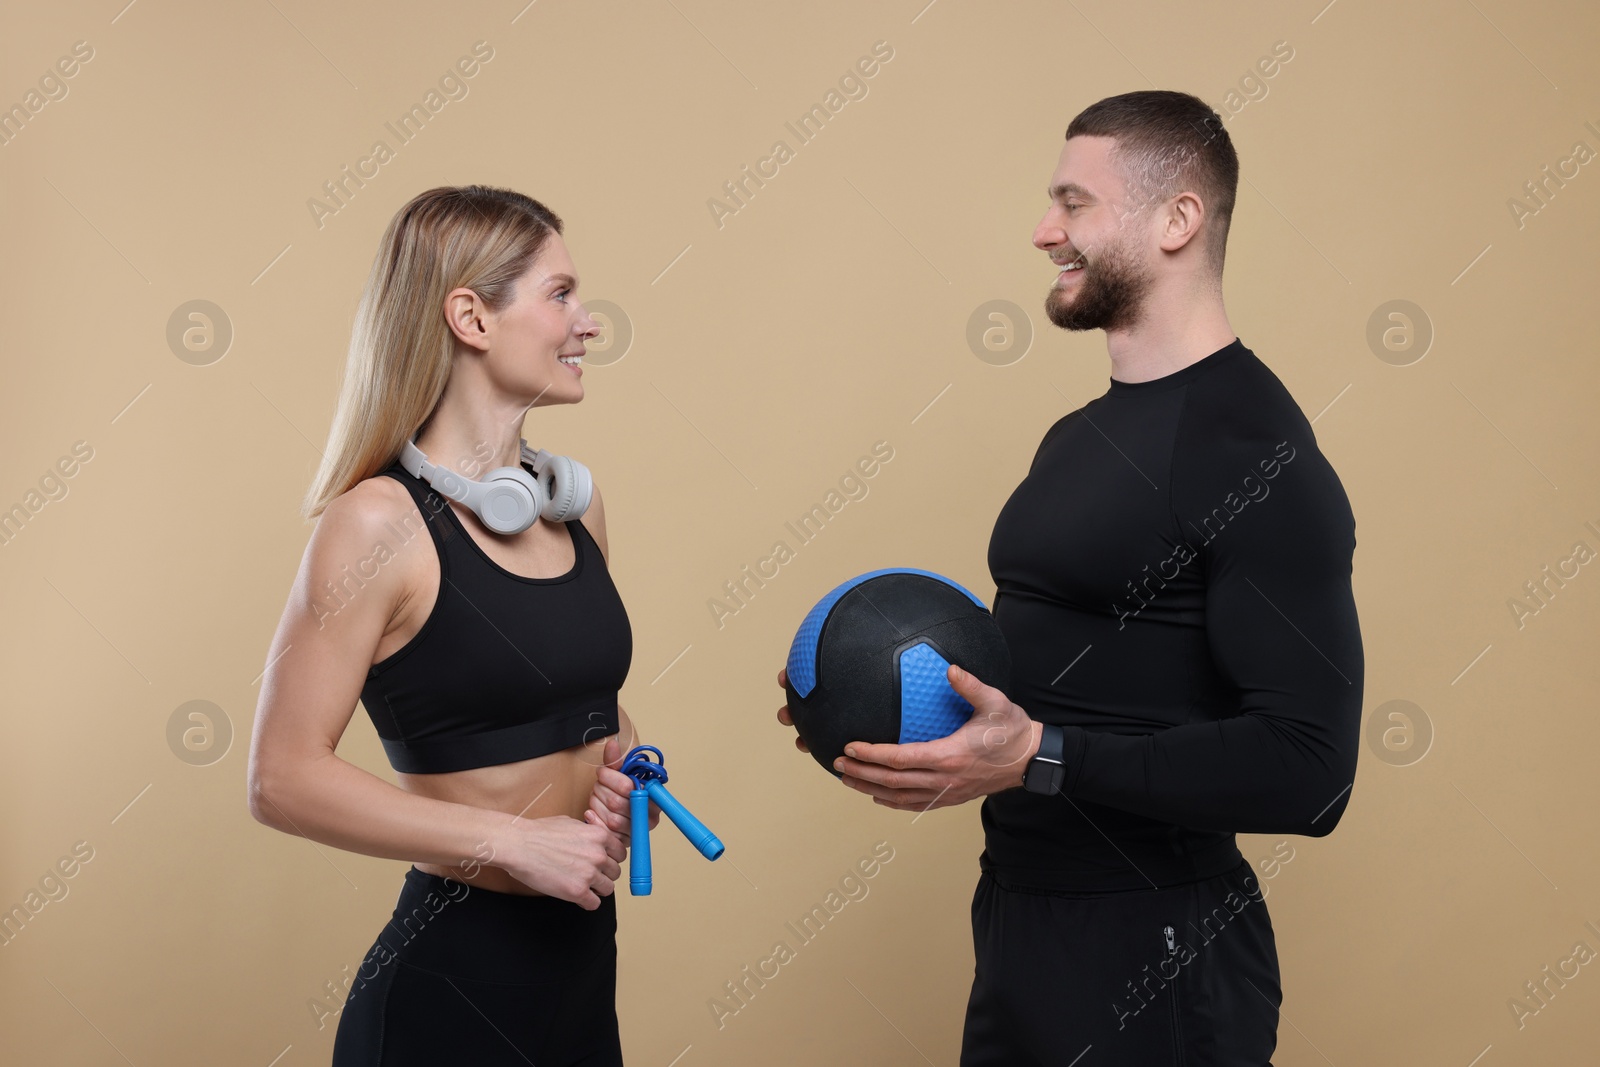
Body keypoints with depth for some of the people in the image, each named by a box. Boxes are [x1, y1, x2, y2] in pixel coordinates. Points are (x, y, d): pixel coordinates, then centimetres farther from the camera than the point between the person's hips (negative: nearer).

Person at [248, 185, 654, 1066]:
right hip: (452, 979, -7)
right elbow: (283, 779, -17)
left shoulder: (574, 499, 7)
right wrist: (513, 843, -19)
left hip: (586, 959, 7)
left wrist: (626, 761, 0)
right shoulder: (381, 524, -14)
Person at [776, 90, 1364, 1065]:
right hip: (1019, 914, 8)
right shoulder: (1076, 437, 12)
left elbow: (1307, 772, -23)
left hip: (1152, 958, -8)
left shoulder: (1257, 457, -17)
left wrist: (1038, 758, -26)